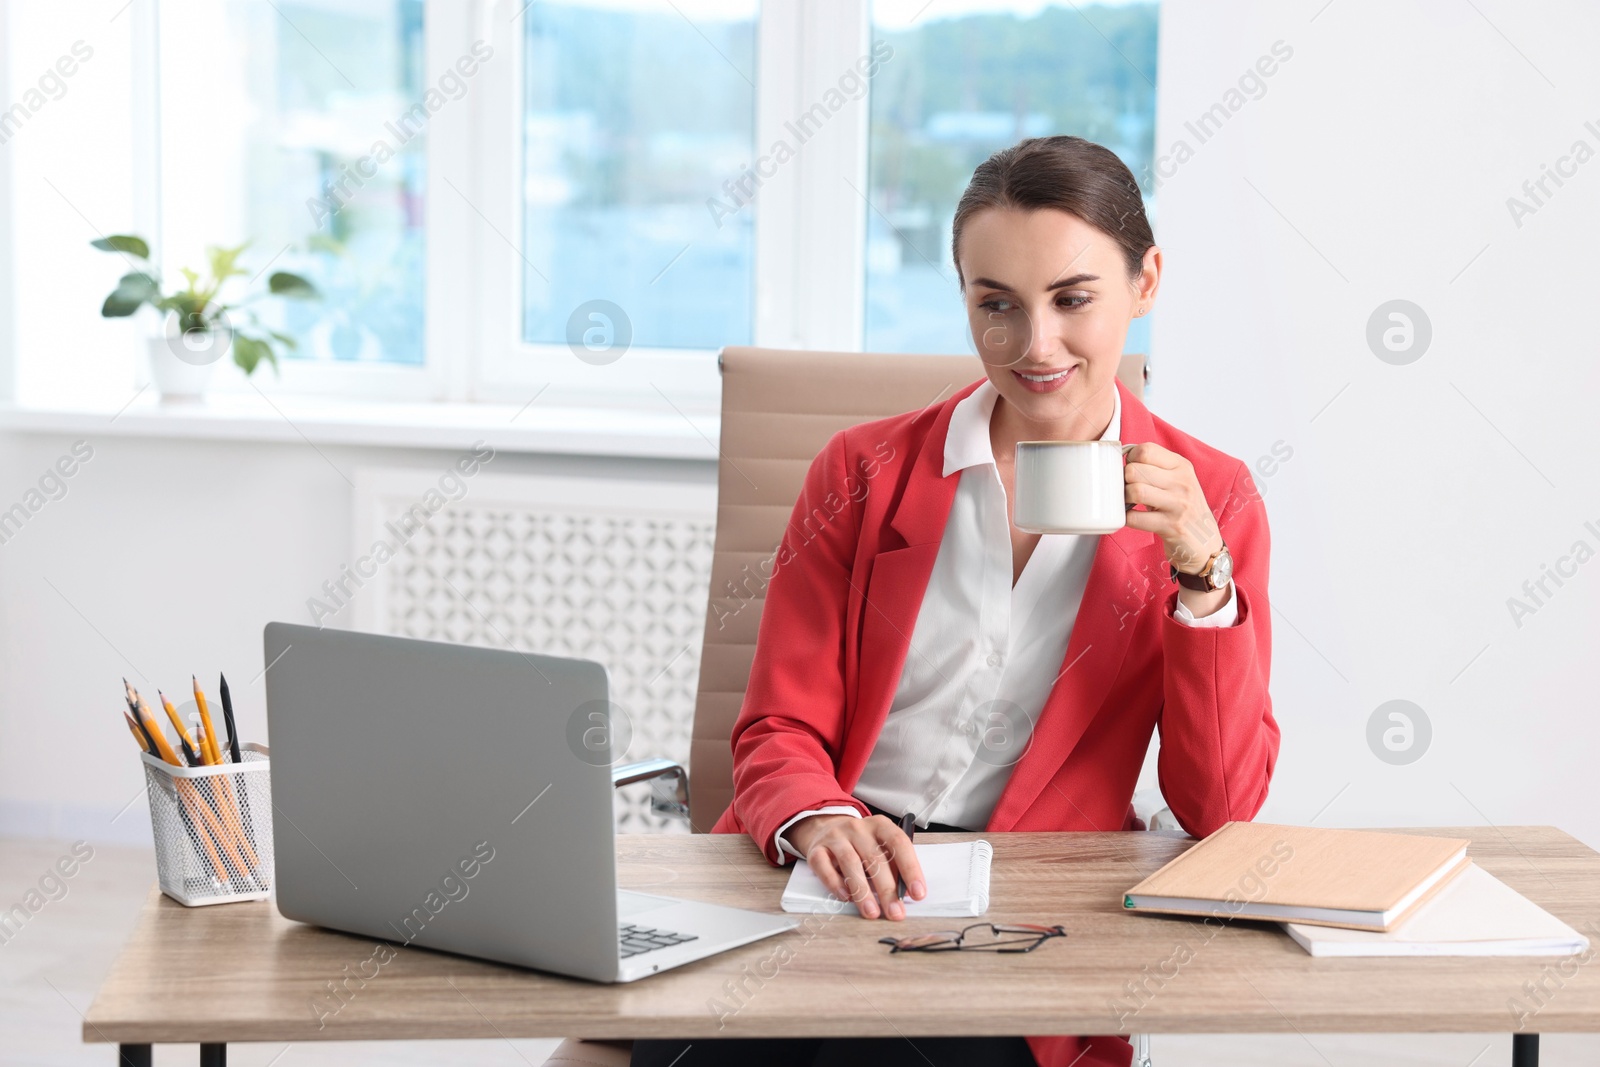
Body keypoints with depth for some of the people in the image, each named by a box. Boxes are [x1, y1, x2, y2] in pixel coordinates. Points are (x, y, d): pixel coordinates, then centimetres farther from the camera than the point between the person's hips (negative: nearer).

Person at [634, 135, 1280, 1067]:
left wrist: (1201, 569, -12)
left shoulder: (1208, 499, 7)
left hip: (1027, 923, -2)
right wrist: (820, 821, -17)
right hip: (833, 889, 2)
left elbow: (1219, 807, 1)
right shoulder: (864, 473, 10)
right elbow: (780, 730, 7)